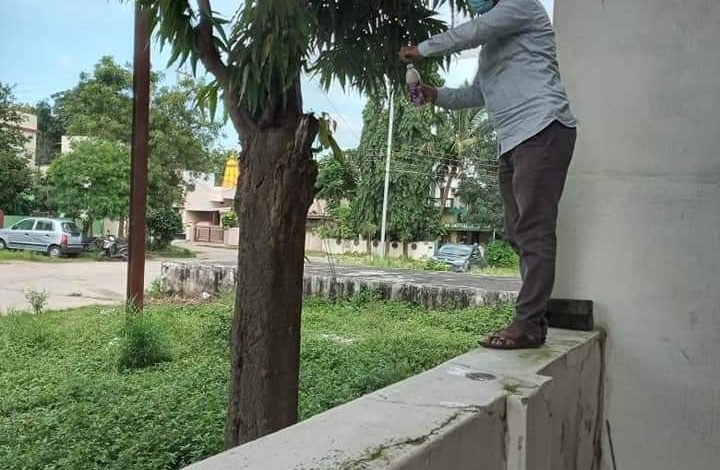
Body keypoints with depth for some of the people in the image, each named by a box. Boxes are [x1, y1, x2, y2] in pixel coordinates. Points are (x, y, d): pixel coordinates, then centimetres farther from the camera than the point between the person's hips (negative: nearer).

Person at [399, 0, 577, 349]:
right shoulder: (491, 44, 29)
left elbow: (472, 32, -7)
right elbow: (477, 93, 31)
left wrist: (422, 49, 6)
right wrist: (436, 95, 18)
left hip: (542, 130, -10)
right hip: (514, 140, 10)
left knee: (533, 231, -15)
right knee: (519, 234, 4)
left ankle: (527, 324, -17)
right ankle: (532, 319, 7)